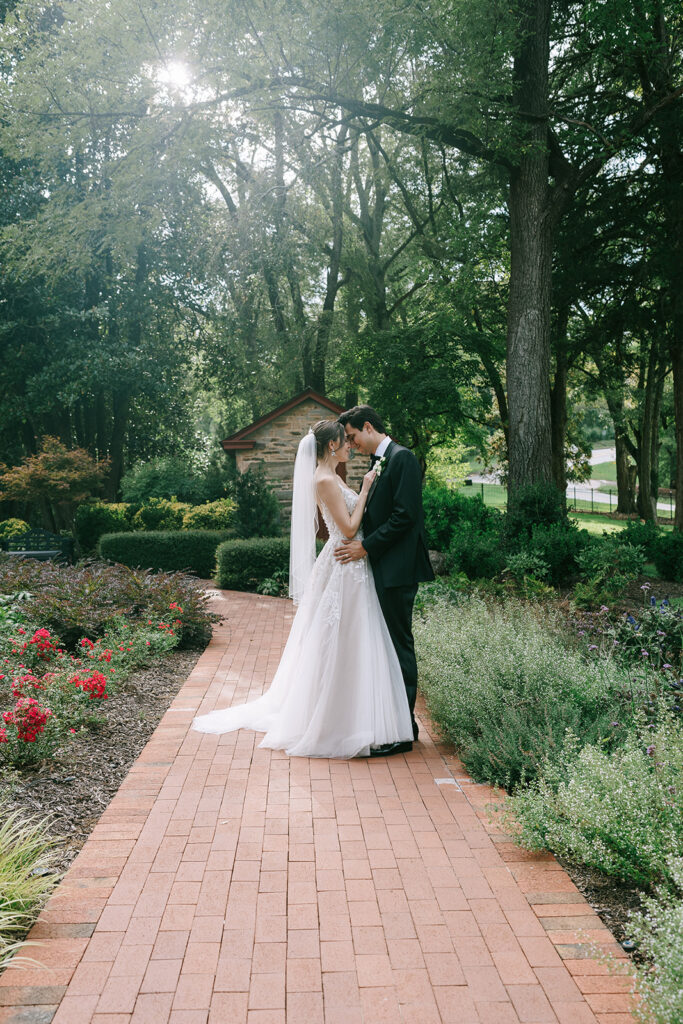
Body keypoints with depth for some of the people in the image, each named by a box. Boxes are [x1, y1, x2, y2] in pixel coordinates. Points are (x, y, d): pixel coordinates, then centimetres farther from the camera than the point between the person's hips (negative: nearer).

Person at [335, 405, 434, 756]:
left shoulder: (401, 458, -11)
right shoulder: (379, 462, 18)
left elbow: (405, 515, -19)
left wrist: (365, 546, -16)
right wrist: (360, 544, 7)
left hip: (397, 569, -10)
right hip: (381, 568, 10)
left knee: (399, 644, -4)